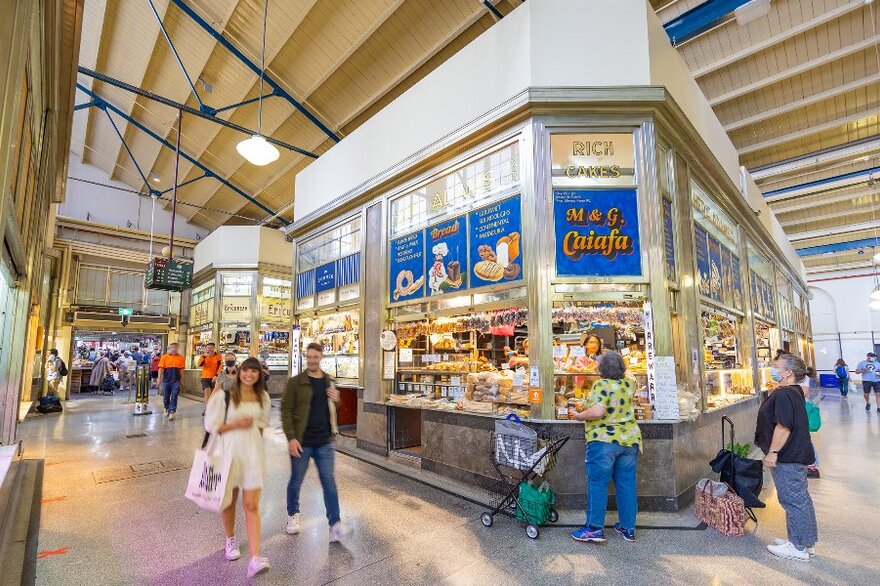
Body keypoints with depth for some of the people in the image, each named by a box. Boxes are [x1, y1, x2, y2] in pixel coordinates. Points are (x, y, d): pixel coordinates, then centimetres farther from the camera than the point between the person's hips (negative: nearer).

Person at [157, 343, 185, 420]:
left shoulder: (181, 357, 3)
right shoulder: (164, 357, 2)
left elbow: (181, 370, 6)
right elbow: (161, 369, 1)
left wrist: (182, 380, 6)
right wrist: (159, 379, -5)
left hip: (176, 380, -1)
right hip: (166, 380, 1)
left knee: (174, 397, -5)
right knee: (166, 397, 12)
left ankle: (172, 412, -5)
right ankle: (167, 410, 31)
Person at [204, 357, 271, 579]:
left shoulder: (263, 397, 4)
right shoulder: (224, 395, -10)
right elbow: (211, 425, -9)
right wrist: (236, 425, -18)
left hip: (253, 452, 2)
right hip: (229, 451, -2)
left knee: (251, 505, 0)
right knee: (228, 500, 17)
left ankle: (255, 559, -1)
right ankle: (231, 540, 43)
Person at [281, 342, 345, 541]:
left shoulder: (329, 382, 6)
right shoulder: (295, 382, -7)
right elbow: (286, 410, -8)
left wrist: (336, 400, -6)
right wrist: (291, 438, -15)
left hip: (324, 442, 3)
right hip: (301, 442, -2)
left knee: (329, 482, 3)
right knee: (296, 481, 15)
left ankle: (335, 524, 9)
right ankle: (292, 515, 39)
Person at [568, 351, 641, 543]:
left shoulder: (602, 385, -13)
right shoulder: (629, 384, 6)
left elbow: (597, 412, -24)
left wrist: (578, 416, -9)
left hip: (604, 441, -6)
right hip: (630, 440, 7)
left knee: (597, 484, 2)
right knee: (627, 484, 13)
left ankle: (595, 528, 7)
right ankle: (628, 528, 23)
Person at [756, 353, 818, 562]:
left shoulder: (783, 395, -23)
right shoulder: (796, 391, 10)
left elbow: (783, 427, -27)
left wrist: (772, 452, -22)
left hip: (788, 458, -11)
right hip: (797, 455, 11)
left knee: (793, 500, 1)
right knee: (801, 498, 19)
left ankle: (798, 547, 12)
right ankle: (808, 542, 32)